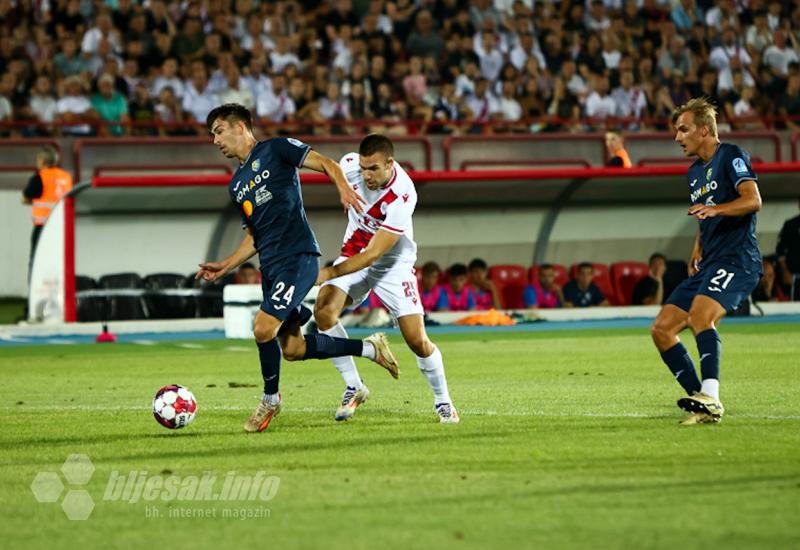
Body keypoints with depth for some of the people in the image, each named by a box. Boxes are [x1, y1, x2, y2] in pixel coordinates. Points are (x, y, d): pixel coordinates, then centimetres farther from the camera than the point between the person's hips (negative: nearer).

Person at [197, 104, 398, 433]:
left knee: (263, 329, -19)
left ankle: (270, 399, 3)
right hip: (271, 267, 8)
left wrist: (343, 188, -26)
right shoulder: (236, 186, 22)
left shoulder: (275, 150, 0)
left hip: (298, 256, -8)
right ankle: (369, 348, 22)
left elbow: (325, 164, -6)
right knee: (291, 348, 6)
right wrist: (225, 267, 15)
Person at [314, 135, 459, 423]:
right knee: (323, 310, -22)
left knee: (417, 340, -11)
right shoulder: (349, 165, -18)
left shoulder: (402, 196, -32)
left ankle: (442, 400, 16)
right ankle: (354, 386, -7)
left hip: (393, 262, -4)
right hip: (354, 253, 4)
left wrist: (330, 273, -37)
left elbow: (373, 254, -32)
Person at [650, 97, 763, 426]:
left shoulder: (731, 156, -5)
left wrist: (714, 209, -34)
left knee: (700, 316, -32)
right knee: (662, 329, 2)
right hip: (708, 264, 10)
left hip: (736, 260, -10)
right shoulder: (695, 172, 22)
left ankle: (710, 399, -38)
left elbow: (753, 200, -20)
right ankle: (702, 402, 1)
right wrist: (697, 251, 16)